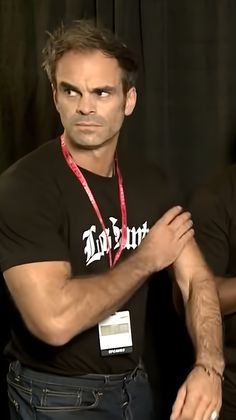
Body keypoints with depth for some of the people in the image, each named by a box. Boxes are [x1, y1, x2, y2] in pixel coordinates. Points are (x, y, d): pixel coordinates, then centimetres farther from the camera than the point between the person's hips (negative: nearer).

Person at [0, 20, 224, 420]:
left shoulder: (150, 182, 0)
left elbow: (197, 280, -3)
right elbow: (54, 320, -31)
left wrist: (208, 367, -23)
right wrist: (147, 258, -18)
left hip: (134, 384, 6)